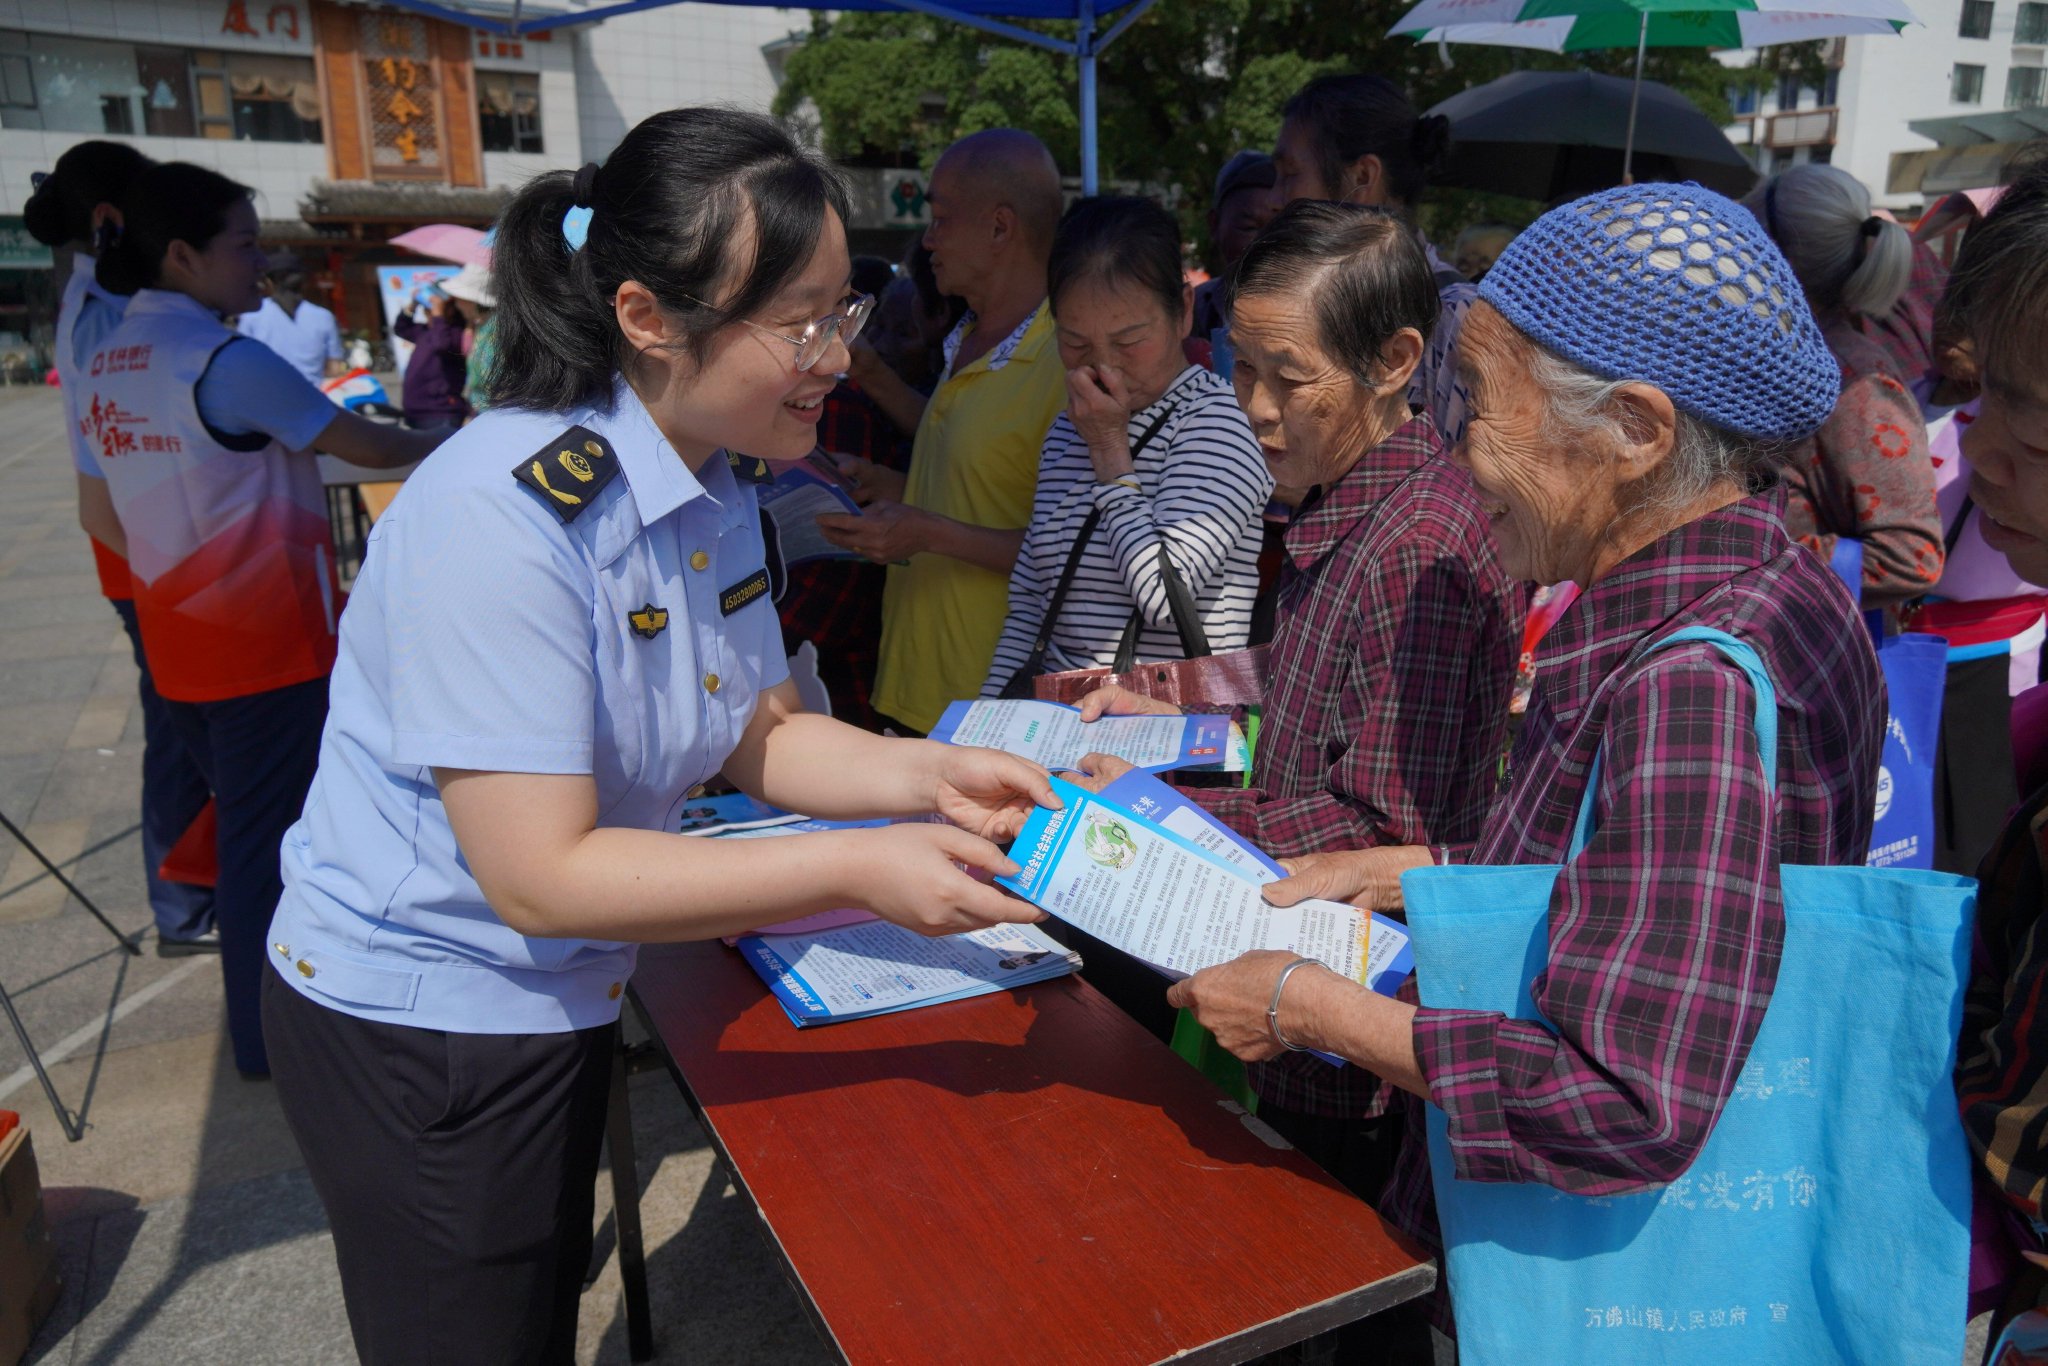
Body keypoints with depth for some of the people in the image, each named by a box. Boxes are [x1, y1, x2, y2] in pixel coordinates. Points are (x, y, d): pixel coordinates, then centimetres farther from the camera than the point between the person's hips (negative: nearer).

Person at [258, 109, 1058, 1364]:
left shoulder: (711, 486, -2)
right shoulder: (504, 517, -30)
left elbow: (757, 734, 2)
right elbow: (541, 876, -30)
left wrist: (926, 776, -15)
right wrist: (856, 869, -32)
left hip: (560, 999, 8)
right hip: (418, 1033, -7)